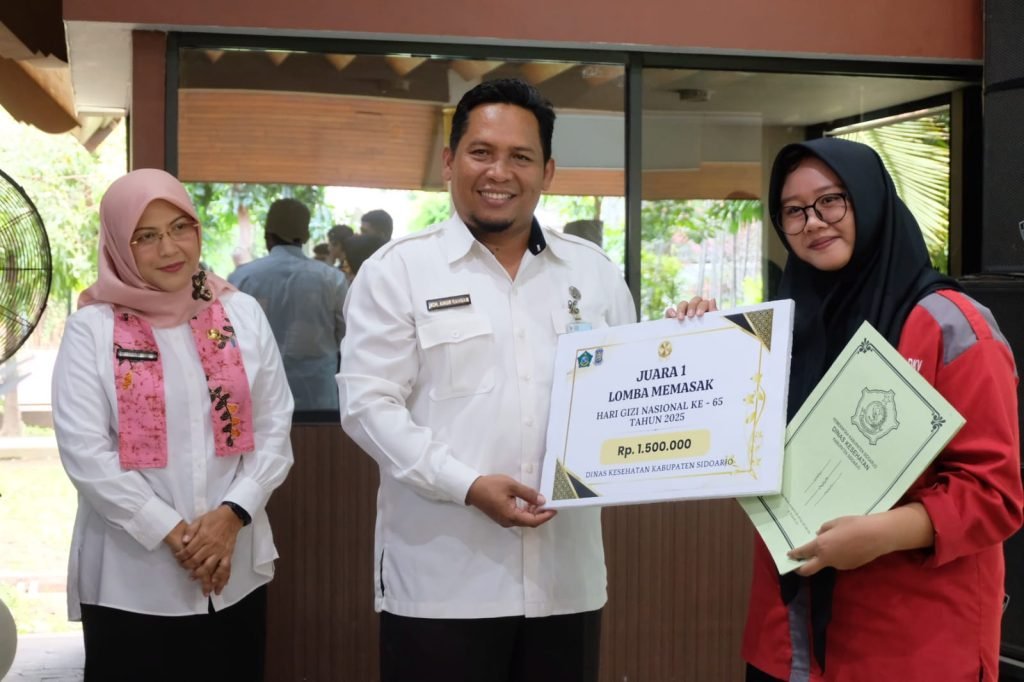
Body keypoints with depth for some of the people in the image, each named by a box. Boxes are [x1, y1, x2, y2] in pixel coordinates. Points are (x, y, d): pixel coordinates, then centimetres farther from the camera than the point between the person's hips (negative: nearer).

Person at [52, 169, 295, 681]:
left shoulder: (242, 314, 4)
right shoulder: (92, 328, -3)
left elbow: (275, 428, 3)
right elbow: (83, 452, -9)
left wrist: (232, 513, -11)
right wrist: (170, 532, -13)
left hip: (235, 570, 3)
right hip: (130, 579, -2)